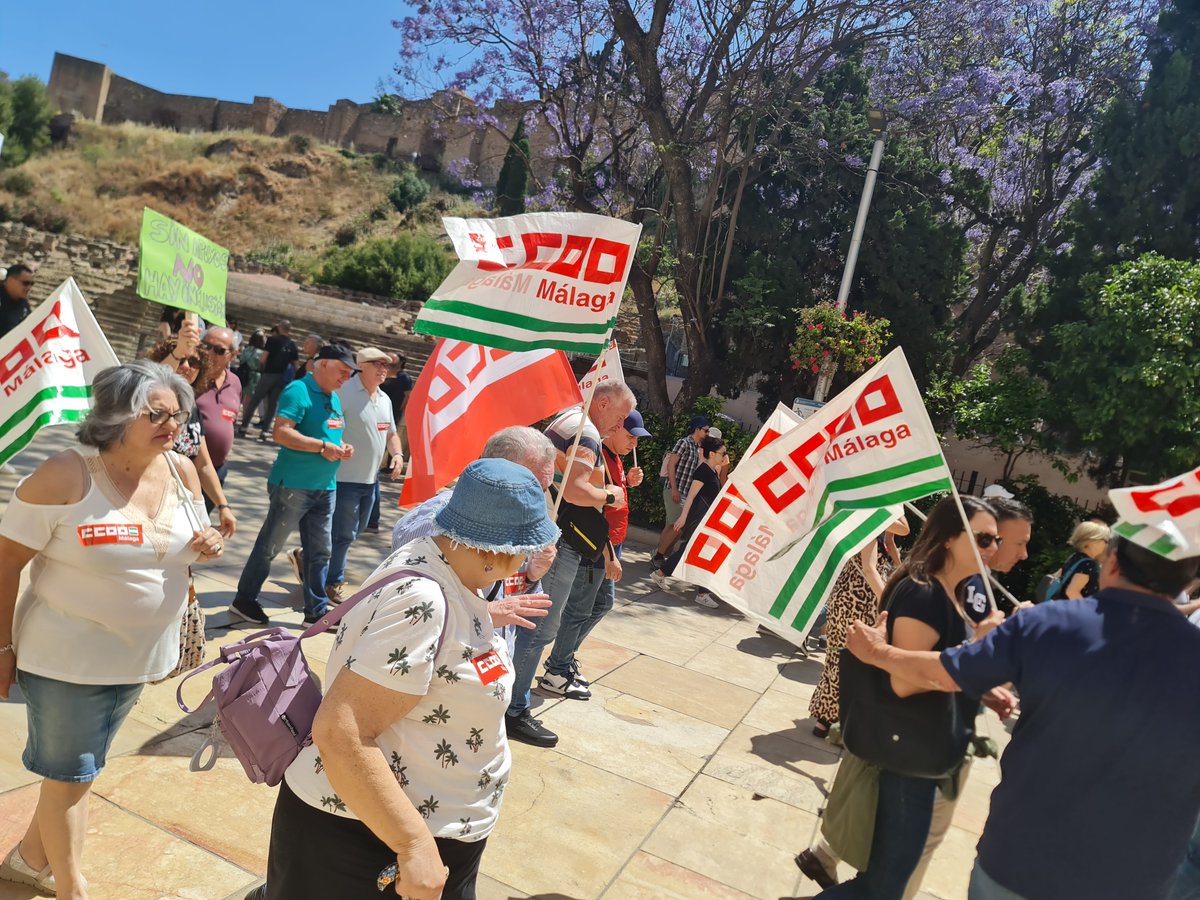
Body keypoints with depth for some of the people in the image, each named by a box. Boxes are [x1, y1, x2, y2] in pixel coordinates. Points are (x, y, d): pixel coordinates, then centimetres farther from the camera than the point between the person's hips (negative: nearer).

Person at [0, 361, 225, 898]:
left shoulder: (182, 471, -3)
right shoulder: (66, 475, -20)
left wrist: (206, 548, -13)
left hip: (141, 655, 6)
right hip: (68, 656, -5)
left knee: (76, 767, 23)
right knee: (70, 773, 11)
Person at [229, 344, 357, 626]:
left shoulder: (334, 398, 14)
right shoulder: (299, 391, -12)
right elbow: (281, 433, -22)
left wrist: (342, 446, 5)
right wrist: (322, 446, -23)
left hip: (325, 487, 8)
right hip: (294, 484, -8)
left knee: (320, 551, 11)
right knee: (270, 545, 4)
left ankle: (316, 609, 20)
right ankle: (244, 600, 20)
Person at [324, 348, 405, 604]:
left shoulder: (385, 399, 13)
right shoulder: (344, 392, -14)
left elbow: (390, 433, 23)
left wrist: (397, 453, 6)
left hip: (371, 479, 8)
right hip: (346, 477, -8)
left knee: (353, 531, 18)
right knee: (344, 534, 1)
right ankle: (334, 583, 20)